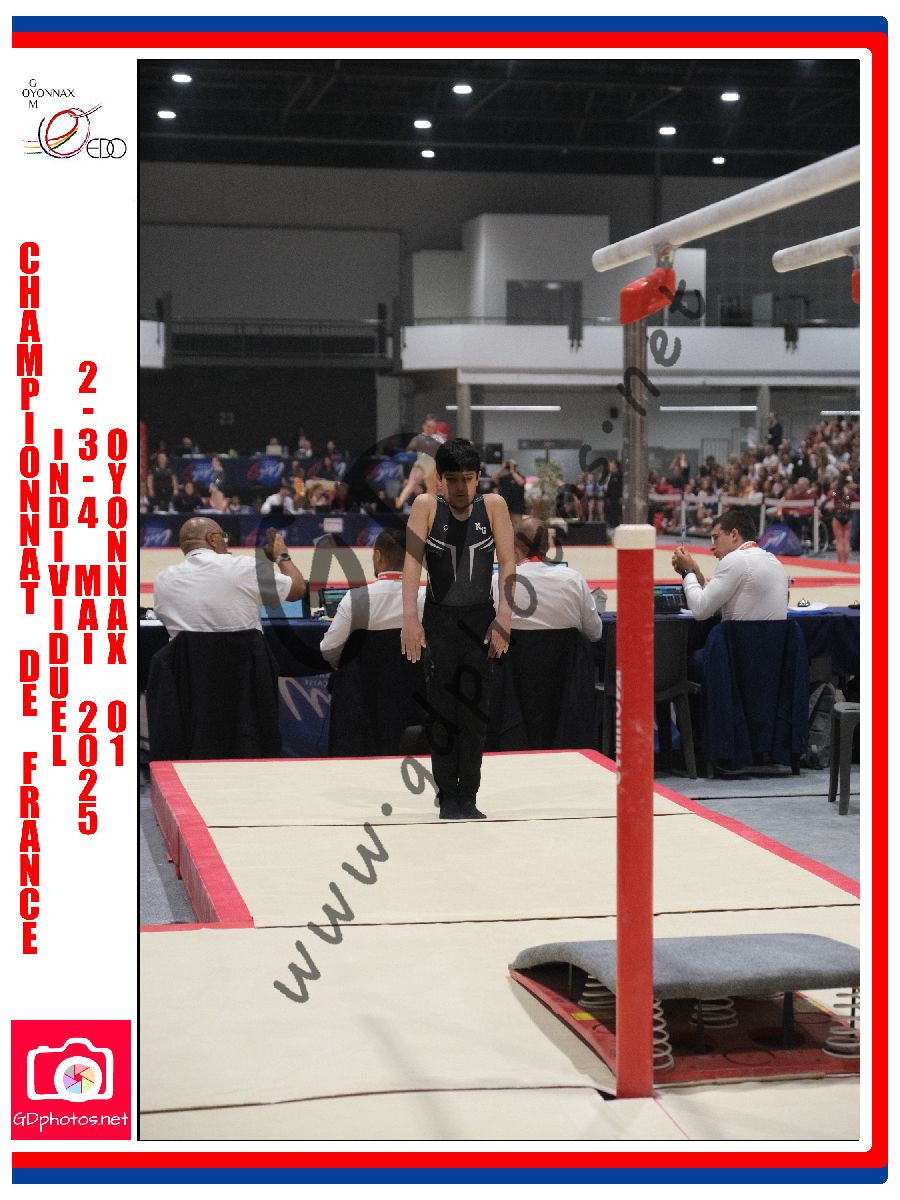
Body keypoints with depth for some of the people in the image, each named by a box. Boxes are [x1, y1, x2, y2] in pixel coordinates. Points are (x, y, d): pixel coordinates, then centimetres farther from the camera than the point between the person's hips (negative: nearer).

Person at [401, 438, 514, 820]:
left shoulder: (493, 506, -2)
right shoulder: (426, 506, -4)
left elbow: (507, 562, -6)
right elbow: (412, 559, -12)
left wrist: (503, 616, -17)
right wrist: (409, 616, -23)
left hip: (481, 620, 1)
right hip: (439, 620, 0)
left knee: (474, 712, 0)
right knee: (442, 711, -2)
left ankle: (468, 798, 4)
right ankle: (447, 798, 3)